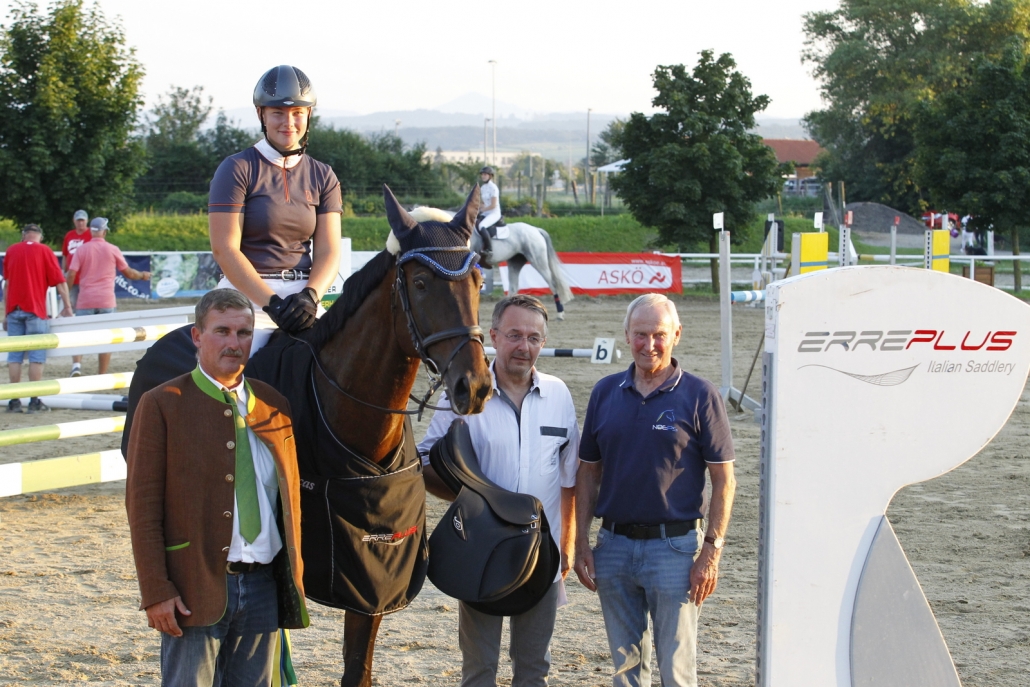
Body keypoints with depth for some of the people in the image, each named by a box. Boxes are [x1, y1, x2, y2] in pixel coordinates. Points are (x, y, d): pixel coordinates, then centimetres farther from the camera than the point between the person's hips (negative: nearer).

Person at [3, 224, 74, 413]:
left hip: (14, 310, 3)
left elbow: (7, 283, 11)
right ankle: (34, 401, -3)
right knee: (36, 356, 0)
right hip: (35, 310, -3)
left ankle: (14, 401, 3)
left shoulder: (11, 251, 8)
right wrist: (67, 307, 4)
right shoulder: (44, 250, -1)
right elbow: (59, 281, -4)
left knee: (14, 356, 5)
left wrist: (6, 313, 14)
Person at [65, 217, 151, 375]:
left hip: (85, 301, 0)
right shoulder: (112, 249, 1)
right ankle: (102, 376, 6)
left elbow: (71, 274, -5)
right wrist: (143, 275, 28)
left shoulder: (81, 249, 0)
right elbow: (128, 272, 9)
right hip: (106, 301, 0)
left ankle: (76, 364, -17)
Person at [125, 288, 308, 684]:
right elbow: (142, 505, -6)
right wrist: (156, 592, -13)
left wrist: (293, 584, 10)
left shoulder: (274, 406, 11)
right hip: (194, 589, -4)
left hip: (263, 587, 4)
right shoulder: (162, 405, -2)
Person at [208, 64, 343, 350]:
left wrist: (309, 295, -16)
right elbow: (224, 249, -8)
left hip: (303, 296, 4)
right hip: (246, 295, -4)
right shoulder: (238, 169, 0)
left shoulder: (322, 176, 13)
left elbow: (328, 251, 6)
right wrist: (271, 303, -18)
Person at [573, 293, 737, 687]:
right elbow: (588, 473, 12)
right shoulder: (605, 393, 8)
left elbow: (723, 480, -4)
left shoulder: (699, 396, -4)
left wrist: (711, 551, -10)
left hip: (673, 547, -4)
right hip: (613, 546, 4)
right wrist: (581, 543, 5)